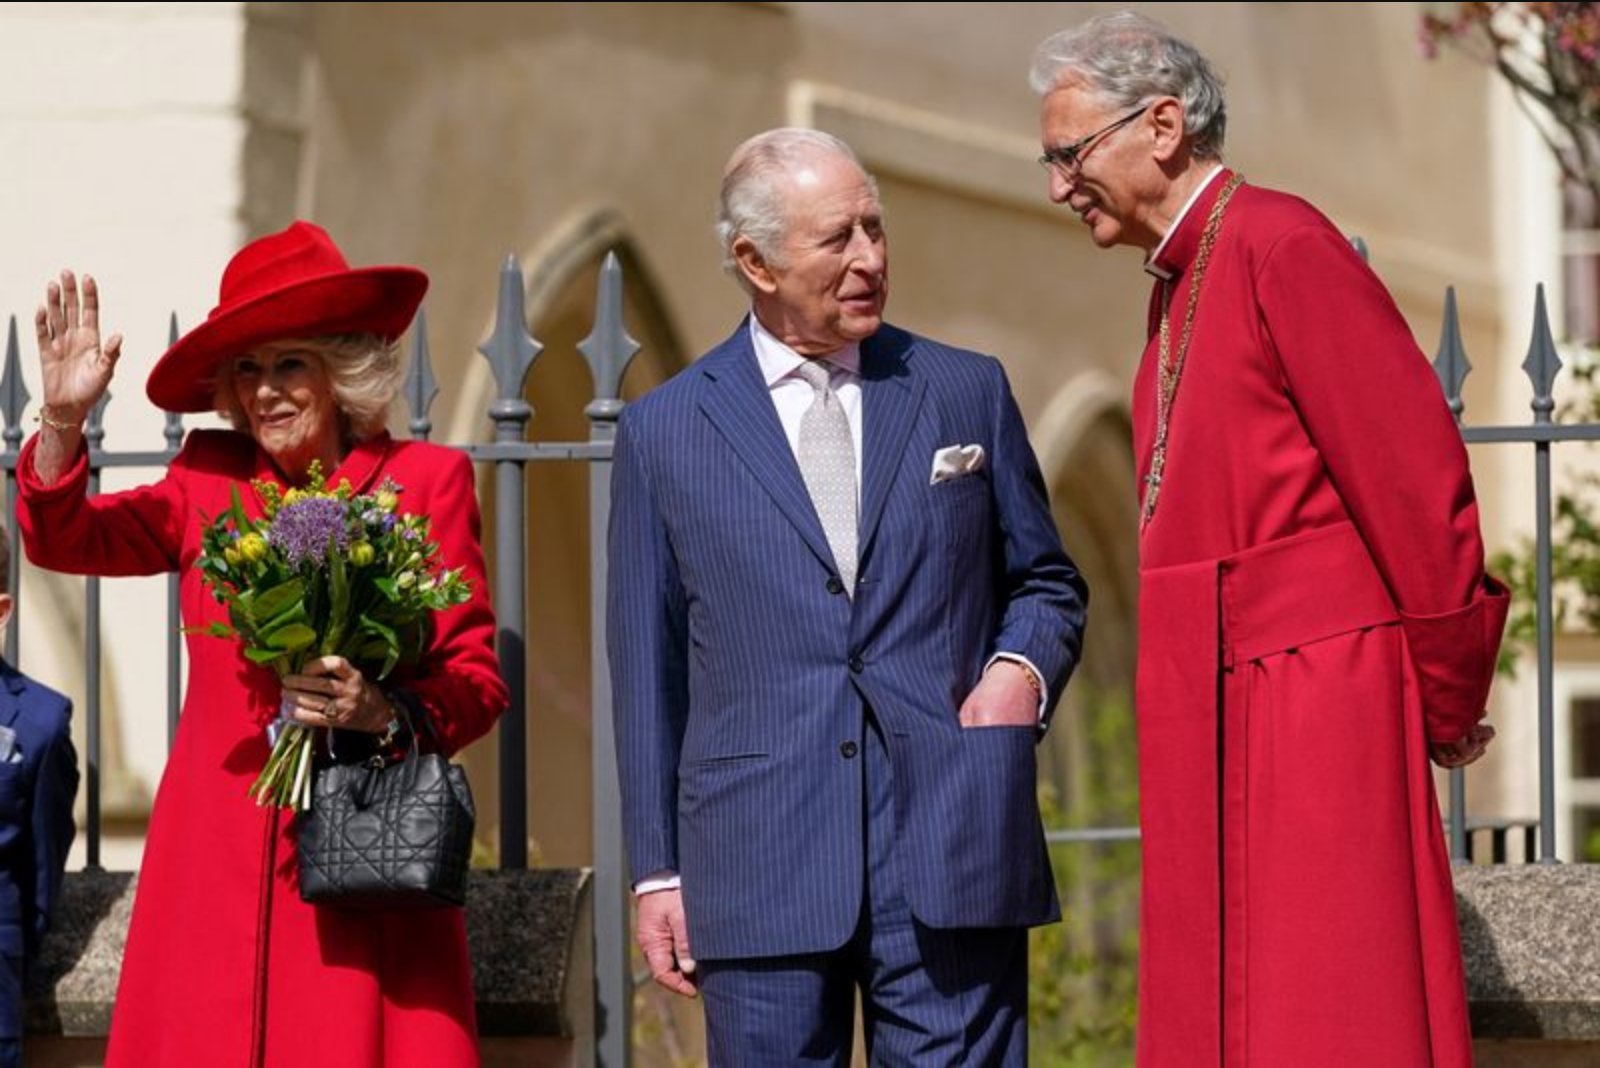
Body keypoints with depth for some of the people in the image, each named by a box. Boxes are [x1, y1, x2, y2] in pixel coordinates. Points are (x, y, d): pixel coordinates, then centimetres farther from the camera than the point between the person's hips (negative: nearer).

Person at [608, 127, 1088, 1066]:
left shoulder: (968, 393, 11)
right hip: (760, 873, 0)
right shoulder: (666, 433, 9)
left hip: (950, 853, 0)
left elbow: (1046, 581, 20)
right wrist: (657, 871, 6)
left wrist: (1023, 667, -4)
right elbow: (648, 667, 10)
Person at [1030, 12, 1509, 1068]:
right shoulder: (1181, 282, 18)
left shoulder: (1281, 246, -11)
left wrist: (1447, 698, -7)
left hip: (1314, 694, -9)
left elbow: (1414, 471, -13)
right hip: (1213, 723, 9)